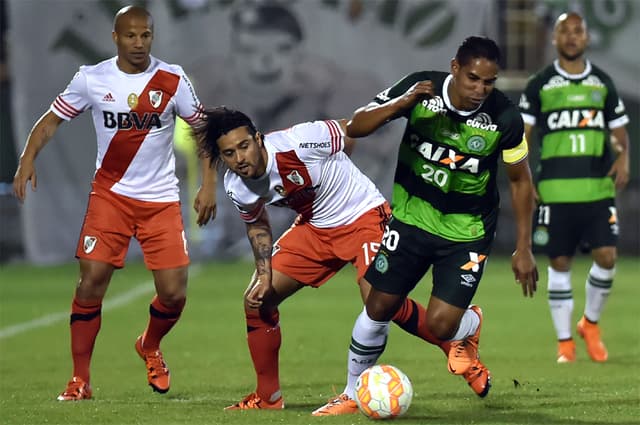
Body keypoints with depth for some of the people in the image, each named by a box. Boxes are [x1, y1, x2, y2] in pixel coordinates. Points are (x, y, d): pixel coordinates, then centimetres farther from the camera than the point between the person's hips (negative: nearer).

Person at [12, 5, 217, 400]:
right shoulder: (91, 79, -4)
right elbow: (52, 119, 2)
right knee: (92, 281, -11)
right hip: (110, 194, 0)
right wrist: (28, 158, -14)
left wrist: (209, 185, -3)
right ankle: (80, 379, 1)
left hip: (161, 200, 0)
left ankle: (150, 347, 29)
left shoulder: (172, 81, -5)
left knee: (174, 294, -5)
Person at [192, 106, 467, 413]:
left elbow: (354, 130, -16)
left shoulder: (295, 143, -31)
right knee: (257, 301, 0)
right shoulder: (237, 188, -11)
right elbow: (257, 225, 8)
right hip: (313, 226, 7)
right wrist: (264, 276, -2)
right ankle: (268, 398, 16)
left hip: (363, 215, -7)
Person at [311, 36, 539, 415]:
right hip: (412, 216, 2)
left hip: (467, 231, -2)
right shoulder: (419, 88, -17)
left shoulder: (505, 118, -18)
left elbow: (520, 180, -4)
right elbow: (355, 127, -16)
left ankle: (469, 328, 26)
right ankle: (353, 395, 23)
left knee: (440, 325, -12)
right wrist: (402, 103, -33)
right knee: (379, 308, 2)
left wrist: (524, 249, -3)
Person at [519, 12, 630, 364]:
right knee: (559, 264, 1)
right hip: (554, 189, -1)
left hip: (598, 187, 1)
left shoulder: (602, 83, 11)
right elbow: (521, 135, 4)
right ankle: (564, 341, 11)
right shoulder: (539, 85, 4)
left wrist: (623, 157, -5)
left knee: (606, 256, -9)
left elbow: (619, 130, 16)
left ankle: (590, 323, 16)